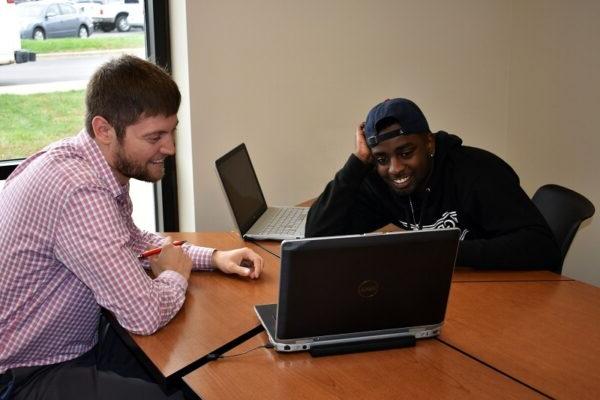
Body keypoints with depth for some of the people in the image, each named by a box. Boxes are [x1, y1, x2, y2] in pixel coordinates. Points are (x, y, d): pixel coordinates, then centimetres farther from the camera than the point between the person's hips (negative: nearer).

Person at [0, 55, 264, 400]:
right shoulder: (80, 191, -30)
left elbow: (133, 241, 18)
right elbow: (145, 314, -29)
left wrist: (212, 257, 4)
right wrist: (175, 274, -7)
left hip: (80, 342, 9)